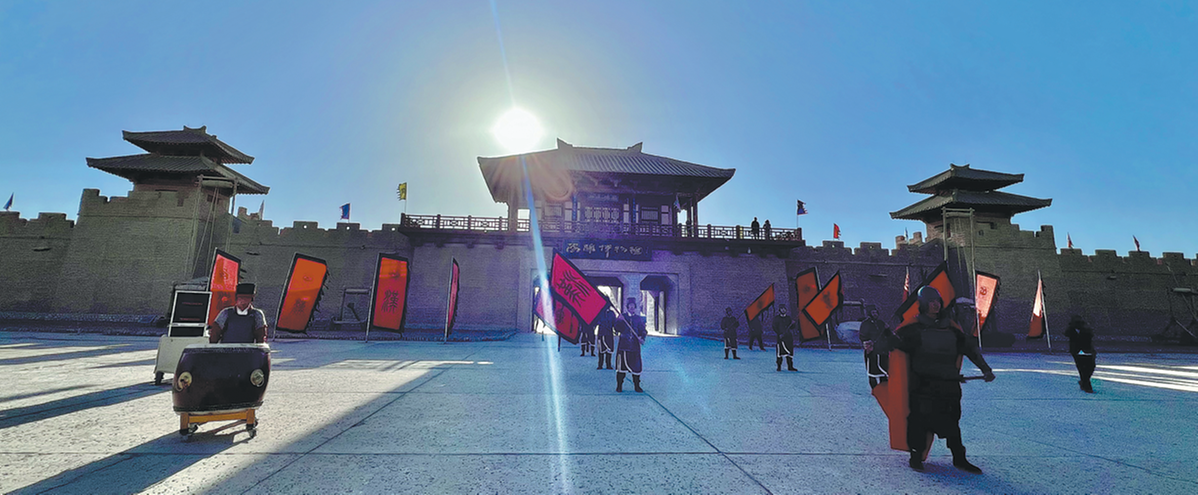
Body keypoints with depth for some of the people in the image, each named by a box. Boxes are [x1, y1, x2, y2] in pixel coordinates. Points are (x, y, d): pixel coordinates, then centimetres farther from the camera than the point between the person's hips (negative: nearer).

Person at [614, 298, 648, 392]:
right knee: (621, 364, -4)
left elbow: (642, 330, 9)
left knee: (636, 365, 0)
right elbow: (617, 329, -4)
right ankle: (619, 386, 6)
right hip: (624, 344, -1)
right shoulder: (622, 316, 5)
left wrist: (642, 338, -9)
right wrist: (620, 321, -19)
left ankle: (637, 386, 13)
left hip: (635, 345, 1)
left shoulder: (638, 318, 10)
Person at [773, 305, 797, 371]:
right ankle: (779, 366, 3)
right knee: (780, 352, -5)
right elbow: (774, 327, -2)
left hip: (789, 337, 4)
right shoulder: (776, 318, 3)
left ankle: (790, 366, 9)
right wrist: (779, 334, -15)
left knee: (789, 352, 2)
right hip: (780, 337, -4)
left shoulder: (788, 318, 15)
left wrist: (793, 323, -7)